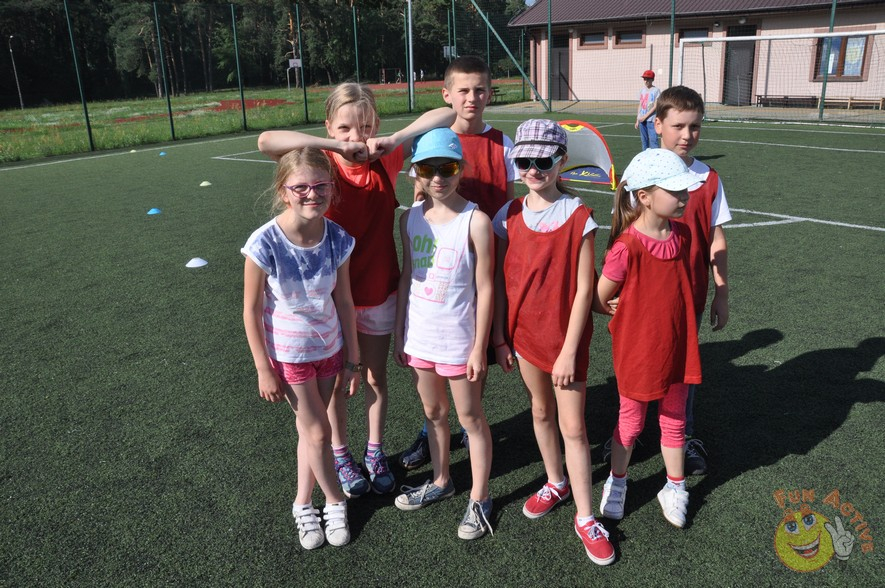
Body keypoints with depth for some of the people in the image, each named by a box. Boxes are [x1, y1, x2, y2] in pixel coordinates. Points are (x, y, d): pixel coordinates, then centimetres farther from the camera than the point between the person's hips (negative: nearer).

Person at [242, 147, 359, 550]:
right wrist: (264, 370, -10)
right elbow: (251, 310, -14)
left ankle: (303, 504, 38)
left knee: (310, 429, 17)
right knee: (318, 432, 8)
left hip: (330, 348, 3)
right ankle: (335, 502, 34)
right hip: (288, 354, -3)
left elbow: (344, 301, -3)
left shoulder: (337, 240, -13)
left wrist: (353, 360, 2)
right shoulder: (265, 244, -24)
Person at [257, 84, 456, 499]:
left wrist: (394, 140, -25)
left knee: (376, 375, 17)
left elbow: (446, 116, -11)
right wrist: (338, 147, -33)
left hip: (379, 290, 2)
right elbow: (266, 141, -33)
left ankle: (375, 453, 37)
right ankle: (341, 455, 37)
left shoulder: (387, 160, -8)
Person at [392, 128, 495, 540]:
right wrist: (399, 334, 8)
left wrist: (479, 347, -12)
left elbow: (484, 289, -13)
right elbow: (406, 279, 8)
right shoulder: (410, 219, 1)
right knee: (433, 412, 21)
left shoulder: (475, 221, -15)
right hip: (419, 335, 5)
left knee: (470, 417, 9)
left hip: (457, 337, -5)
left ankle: (479, 499, 26)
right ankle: (441, 482, 41)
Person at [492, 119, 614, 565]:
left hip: (565, 336, -4)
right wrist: (500, 337, 1)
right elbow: (499, 281, 2)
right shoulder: (509, 216, -2)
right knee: (540, 411, 20)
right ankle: (556, 483, 42)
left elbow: (583, 289, -13)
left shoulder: (579, 217, -13)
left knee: (573, 427, 2)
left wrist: (569, 350, -14)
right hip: (523, 332, 4)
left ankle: (585, 518, 18)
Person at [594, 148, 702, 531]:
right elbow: (599, 301, -13)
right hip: (636, 349, -5)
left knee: (674, 421, 18)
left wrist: (666, 312, 3)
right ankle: (617, 483, 38)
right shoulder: (626, 247, -23)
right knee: (631, 421, 14)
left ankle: (674, 489, 38)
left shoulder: (682, 235, -2)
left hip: (676, 347, 5)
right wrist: (633, 315, -2)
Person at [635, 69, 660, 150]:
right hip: (642, 120, 6)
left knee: (653, 140, -12)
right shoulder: (642, 91, 14)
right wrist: (637, 120, 12)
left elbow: (655, 107, -9)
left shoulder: (656, 91, -5)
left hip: (651, 120, -6)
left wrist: (645, 116, -13)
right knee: (644, 140, 10)